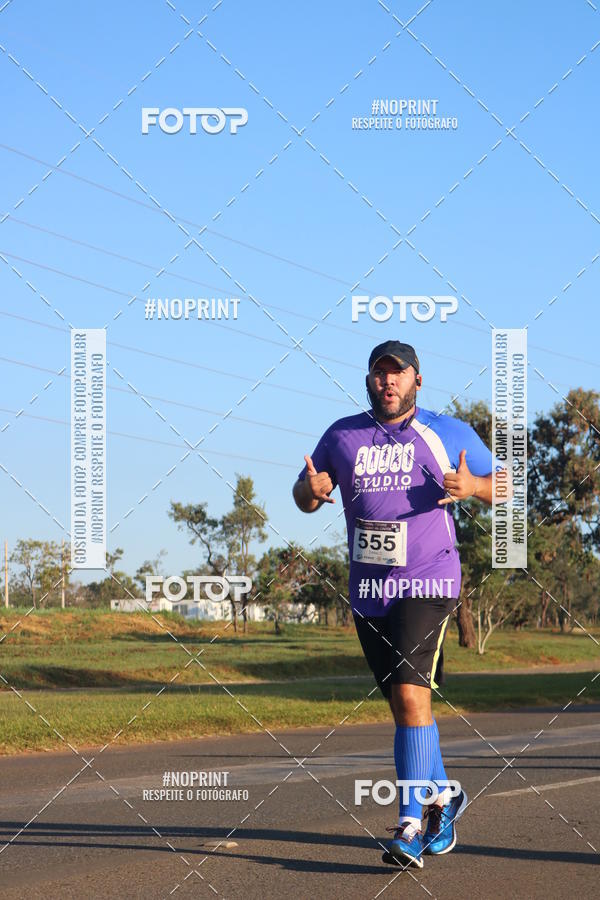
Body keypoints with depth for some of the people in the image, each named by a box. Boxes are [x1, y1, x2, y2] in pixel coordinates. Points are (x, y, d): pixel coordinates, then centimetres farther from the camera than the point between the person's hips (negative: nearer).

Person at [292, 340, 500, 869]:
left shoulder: (448, 433, 2)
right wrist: (311, 491, -7)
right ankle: (442, 796, 32)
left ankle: (410, 825, -14)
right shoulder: (342, 435, 9)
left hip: (428, 584, -4)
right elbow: (305, 495, 18)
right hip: (368, 590, 4)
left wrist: (473, 487, -15)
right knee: (404, 703, 12)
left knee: (411, 695, -17)